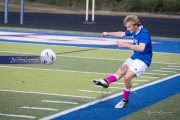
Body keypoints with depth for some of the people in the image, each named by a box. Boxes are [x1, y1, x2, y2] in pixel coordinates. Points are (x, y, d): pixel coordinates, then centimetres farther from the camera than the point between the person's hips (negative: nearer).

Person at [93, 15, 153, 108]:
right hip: (134, 57, 10)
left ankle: (125, 100, -1)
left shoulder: (144, 33, -24)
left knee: (127, 77, -17)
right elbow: (122, 34, 24)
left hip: (143, 60, -10)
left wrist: (125, 45, -37)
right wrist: (108, 34, 26)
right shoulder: (133, 31, 4)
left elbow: (141, 48, -37)